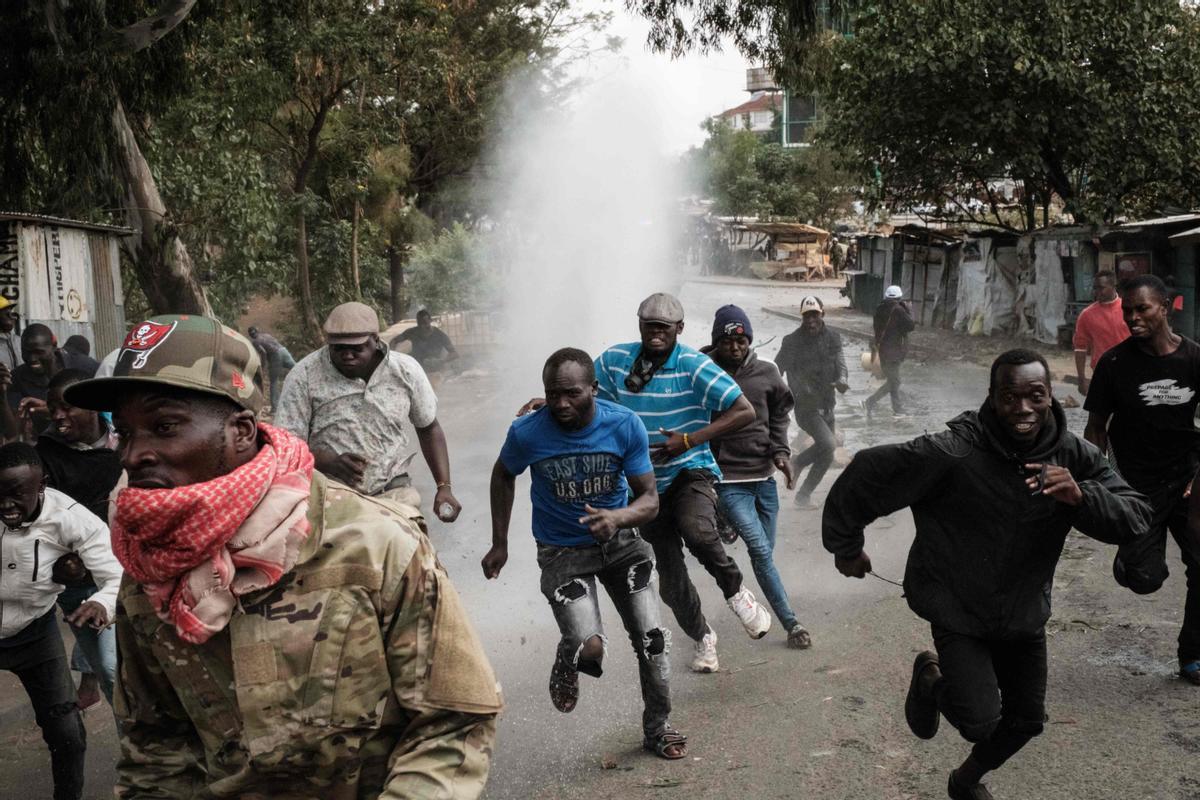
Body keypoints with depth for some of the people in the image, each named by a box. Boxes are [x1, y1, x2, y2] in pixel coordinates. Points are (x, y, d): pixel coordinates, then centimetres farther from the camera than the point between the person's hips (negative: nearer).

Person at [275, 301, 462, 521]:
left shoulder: (406, 370, 1)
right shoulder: (304, 376, -8)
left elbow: (428, 428, 13)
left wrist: (444, 487, 3)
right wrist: (331, 463, -27)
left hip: (393, 490, 2)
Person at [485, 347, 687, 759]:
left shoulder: (625, 425, -20)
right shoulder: (527, 432, -21)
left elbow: (649, 499, -13)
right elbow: (503, 477, 2)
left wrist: (617, 518, -35)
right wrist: (499, 543, 4)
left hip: (619, 541, 2)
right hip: (562, 551, -2)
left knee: (653, 638, -1)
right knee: (589, 648, -20)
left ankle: (657, 728, 24)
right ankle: (568, 662, 19)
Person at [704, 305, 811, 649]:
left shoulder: (766, 373, 1)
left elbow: (779, 415, 13)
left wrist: (780, 452, -2)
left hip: (765, 478, 4)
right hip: (728, 482, -4)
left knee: (764, 553, 11)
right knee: (760, 551, -11)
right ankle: (791, 625, -4)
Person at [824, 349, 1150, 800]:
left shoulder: (1075, 457, -12)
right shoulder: (951, 453, -28)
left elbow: (1137, 520, -16)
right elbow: (866, 475, -20)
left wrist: (1081, 497, -36)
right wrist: (846, 547, -8)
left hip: (1026, 611, 5)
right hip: (957, 610, -5)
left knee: (1027, 721, 18)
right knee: (980, 723, -13)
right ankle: (930, 680, 23)